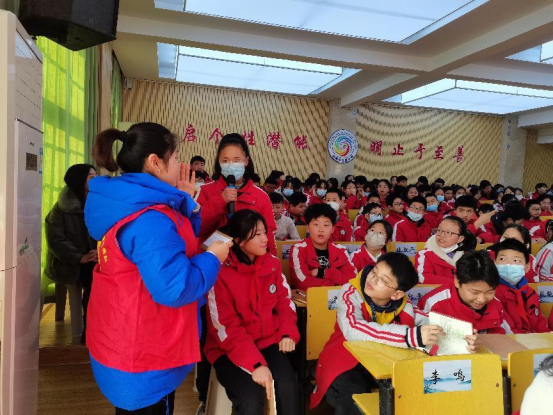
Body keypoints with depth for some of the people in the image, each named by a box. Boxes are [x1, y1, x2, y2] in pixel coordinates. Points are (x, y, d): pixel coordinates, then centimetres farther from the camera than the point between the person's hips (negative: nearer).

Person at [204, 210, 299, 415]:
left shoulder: (272, 263, 1)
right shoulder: (220, 272, -16)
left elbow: (285, 300, 10)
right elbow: (226, 327, -17)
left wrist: (288, 333, -8)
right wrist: (255, 364, -25)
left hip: (267, 340, 4)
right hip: (229, 348, -3)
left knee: (288, 387, -22)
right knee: (252, 398, -26)